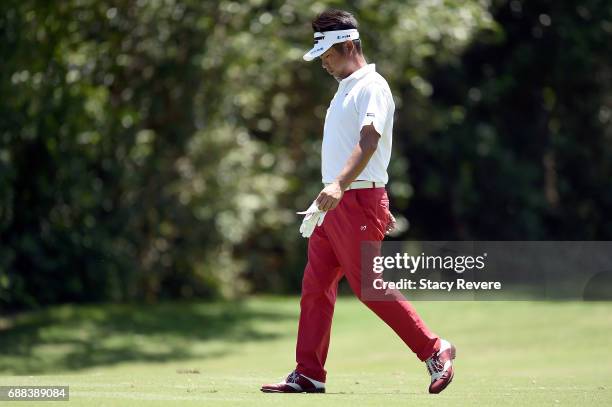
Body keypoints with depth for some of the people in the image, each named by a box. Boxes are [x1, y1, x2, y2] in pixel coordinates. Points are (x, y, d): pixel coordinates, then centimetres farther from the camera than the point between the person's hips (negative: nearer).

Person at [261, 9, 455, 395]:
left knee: (368, 286, -10)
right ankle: (309, 374, 6)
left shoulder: (372, 86, -10)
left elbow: (369, 141, -25)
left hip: (357, 200, -9)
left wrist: (340, 185, -39)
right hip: (334, 203, 9)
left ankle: (434, 350, 0)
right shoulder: (346, 89, 20)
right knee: (315, 286, 5)